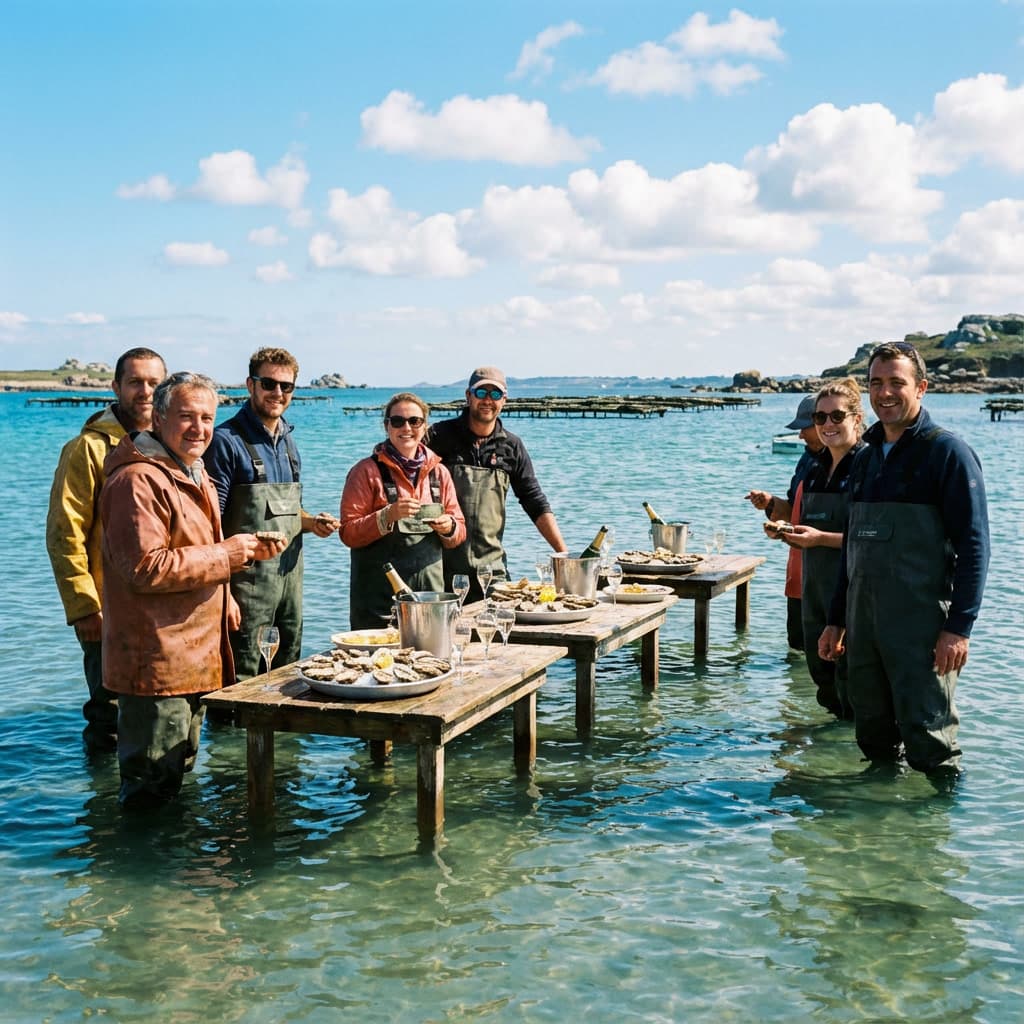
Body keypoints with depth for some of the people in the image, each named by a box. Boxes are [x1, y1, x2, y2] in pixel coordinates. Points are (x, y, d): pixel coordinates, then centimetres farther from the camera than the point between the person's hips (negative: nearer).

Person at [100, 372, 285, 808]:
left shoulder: (191, 473, 17)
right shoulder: (138, 481, -19)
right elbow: (146, 568, -26)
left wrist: (247, 548, 15)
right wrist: (226, 553, -20)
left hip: (194, 654, 11)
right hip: (157, 661, -11)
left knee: (178, 770, 22)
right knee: (151, 788, -3)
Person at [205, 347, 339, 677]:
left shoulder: (288, 442, 14)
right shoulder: (227, 440, -9)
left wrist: (312, 523, 3)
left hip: (290, 574, 7)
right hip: (247, 578, -7)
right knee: (242, 677, -4)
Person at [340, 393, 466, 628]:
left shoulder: (438, 472, 12)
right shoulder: (367, 471, -2)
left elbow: (460, 531, 15)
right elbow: (348, 533, -7)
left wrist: (449, 528, -7)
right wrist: (388, 516, -21)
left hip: (429, 588, 4)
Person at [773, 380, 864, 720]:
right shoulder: (816, 468, 13)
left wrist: (821, 538, -22)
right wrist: (786, 534, 1)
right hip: (814, 587, 8)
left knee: (849, 676, -3)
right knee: (821, 674, 13)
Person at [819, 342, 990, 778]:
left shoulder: (947, 451, -7)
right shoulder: (866, 457, 15)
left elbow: (972, 545, -12)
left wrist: (959, 627, -18)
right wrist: (836, 620, 18)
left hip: (922, 628, -7)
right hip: (863, 624, 7)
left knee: (927, 741, -5)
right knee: (873, 738, 13)